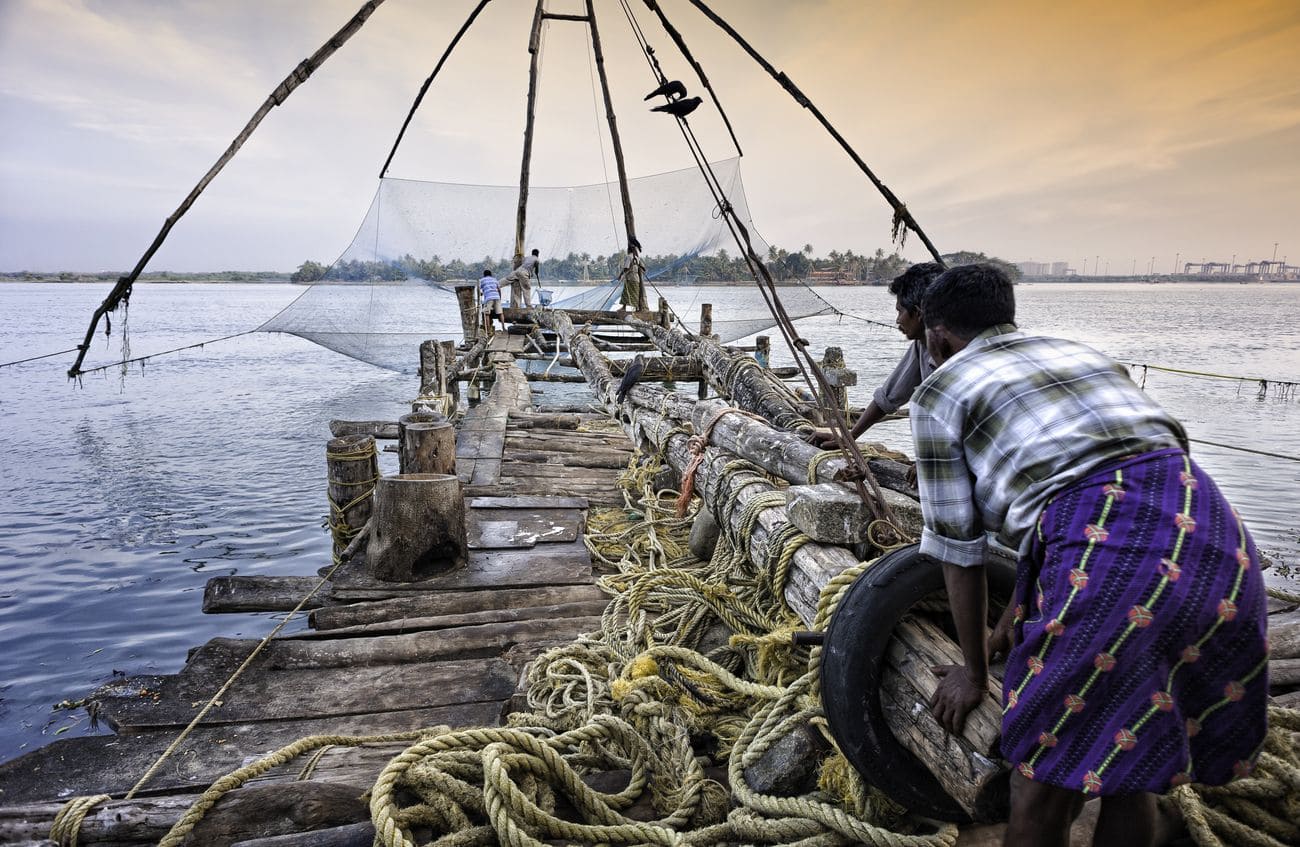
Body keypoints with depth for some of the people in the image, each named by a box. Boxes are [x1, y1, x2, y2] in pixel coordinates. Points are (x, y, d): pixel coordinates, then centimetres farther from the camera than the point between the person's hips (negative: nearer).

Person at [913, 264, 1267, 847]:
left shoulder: (940, 393, 11)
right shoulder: (1083, 354, 29)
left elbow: (959, 548, 11)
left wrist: (973, 672, 24)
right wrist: (1022, 610, 43)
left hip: (1108, 555, -7)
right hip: (1220, 536, 7)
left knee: (1041, 776, 13)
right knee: (1131, 766, 25)